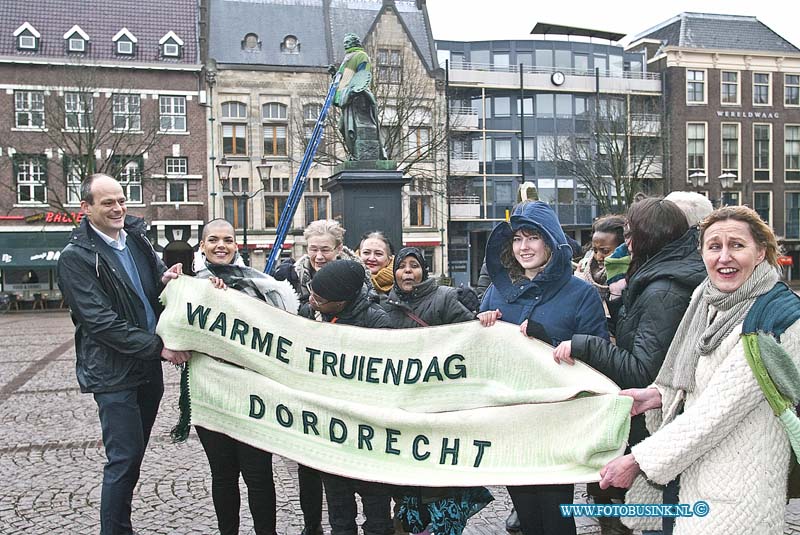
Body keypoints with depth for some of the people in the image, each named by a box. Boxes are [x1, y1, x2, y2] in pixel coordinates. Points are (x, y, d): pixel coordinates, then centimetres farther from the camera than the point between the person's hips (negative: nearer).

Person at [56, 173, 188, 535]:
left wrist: (165, 281, -7)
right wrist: (158, 347, -20)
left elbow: (155, 295, 19)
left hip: (148, 366, 7)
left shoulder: (137, 240, 9)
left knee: (133, 454, 15)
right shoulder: (75, 257, -11)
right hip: (114, 373, -7)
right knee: (124, 458, -5)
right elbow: (100, 320, -17)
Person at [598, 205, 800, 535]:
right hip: (694, 476, 7)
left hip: (736, 494, -7)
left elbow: (719, 409, -22)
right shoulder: (707, 299, 4)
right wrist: (660, 395, -5)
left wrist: (638, 460, -20)